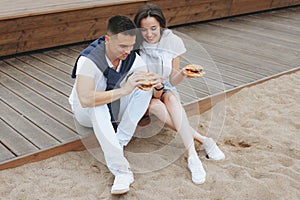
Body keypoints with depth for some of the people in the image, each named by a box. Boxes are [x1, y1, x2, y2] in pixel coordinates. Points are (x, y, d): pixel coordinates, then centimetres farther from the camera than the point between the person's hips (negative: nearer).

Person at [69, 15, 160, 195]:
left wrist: (156, 85, -32)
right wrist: (123, 90, -46)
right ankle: (121, 169, -43)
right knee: (97, 105, -40)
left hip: (115, 109, 4)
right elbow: (85, 99, -44)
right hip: (87, 113, -4)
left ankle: (120, 142, -24)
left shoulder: (133, 58, -16)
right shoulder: (88, 60, -31)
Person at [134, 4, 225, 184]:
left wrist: (182, 74, -27)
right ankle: (202, 139, -35)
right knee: (156, 105, -35)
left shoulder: (173, 42, -8)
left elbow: (172, 81, -5)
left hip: (166, 91, 1)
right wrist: (153, 91, -26)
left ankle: (192, 154, -44)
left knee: (171, 98, -34)